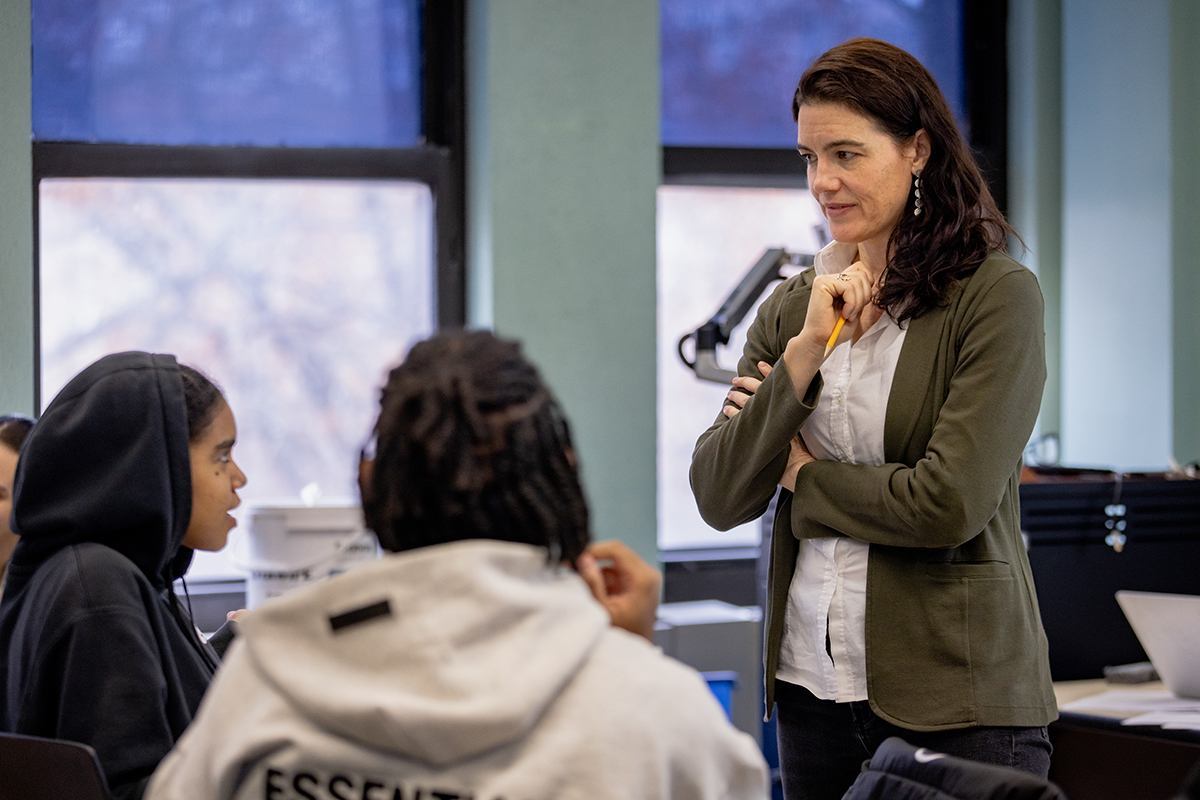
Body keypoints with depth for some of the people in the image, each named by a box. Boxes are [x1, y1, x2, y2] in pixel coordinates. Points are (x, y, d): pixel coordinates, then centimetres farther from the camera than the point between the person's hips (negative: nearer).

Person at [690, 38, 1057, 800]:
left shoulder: (997, 294, -8)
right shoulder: (792, 308, 9)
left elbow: (951, 503, -16)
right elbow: (718, 500, 1)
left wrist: (803, 473, -2)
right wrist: (805, 352, -9)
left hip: (959, 700, -5)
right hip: (814, 685, 5)